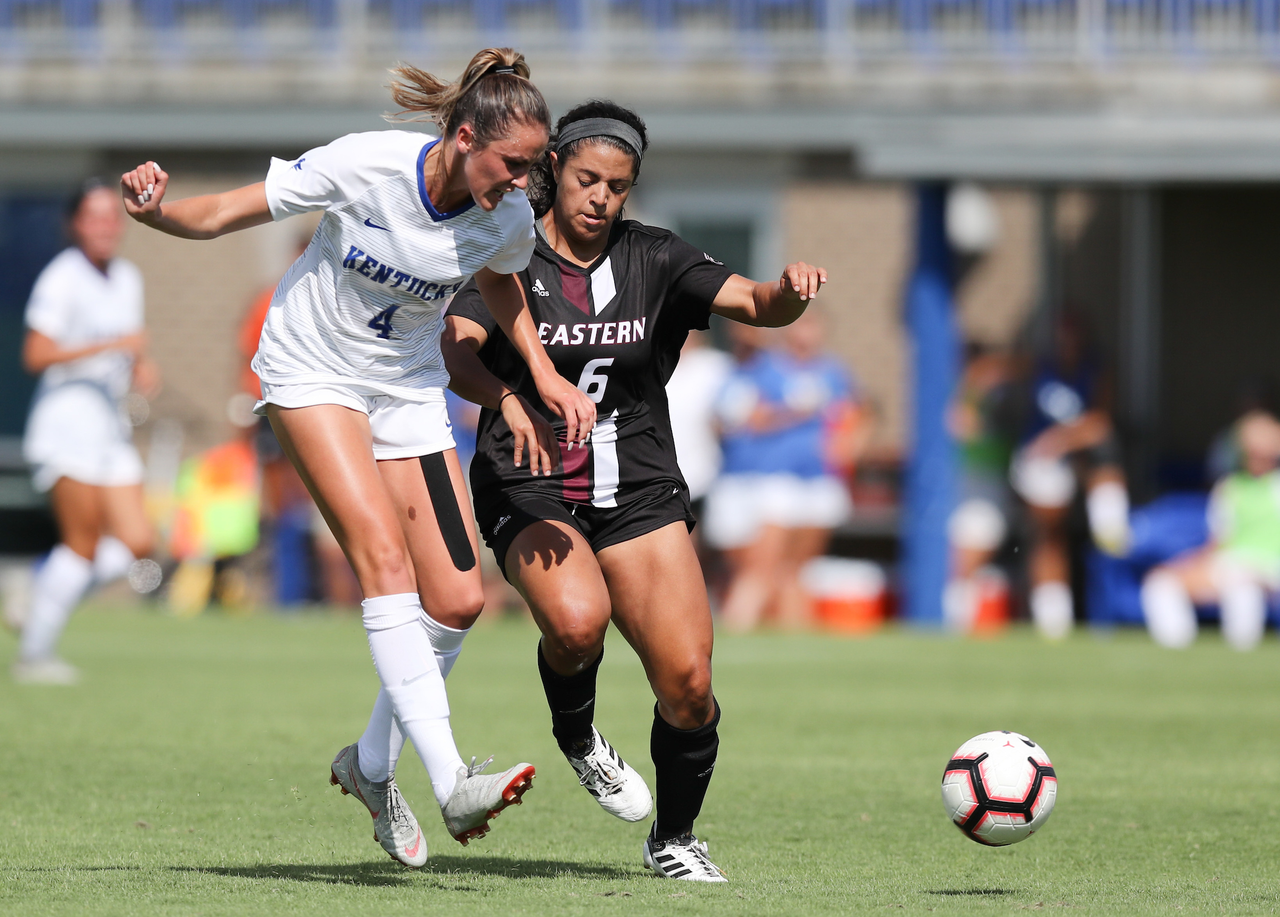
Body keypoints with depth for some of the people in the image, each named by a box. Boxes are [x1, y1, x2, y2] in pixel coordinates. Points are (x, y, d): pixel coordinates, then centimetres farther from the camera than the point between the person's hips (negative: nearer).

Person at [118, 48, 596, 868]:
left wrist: (543, 375, 2)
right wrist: (155, 211, -36)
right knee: (384, 553, -25)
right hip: (313, 374, -5)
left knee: (458, 601, -4)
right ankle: (452, 781, -33)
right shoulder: (362, 165, -25)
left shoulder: (508, 218, -12)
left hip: (409, 392, 5)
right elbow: (224, 215, -17)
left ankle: (371, 766, 19)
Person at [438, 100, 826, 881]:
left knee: (688, 684, -9)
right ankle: (577, 736, 1)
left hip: (639, 492, 3)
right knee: (577, 619, -33)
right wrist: (508, 399, -38)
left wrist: (790, 292, -31)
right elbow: (456, 351, -18)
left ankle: (674, 839, 17)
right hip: (530, 488, -3)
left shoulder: (654, 260, 4)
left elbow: (754, 304, -7)